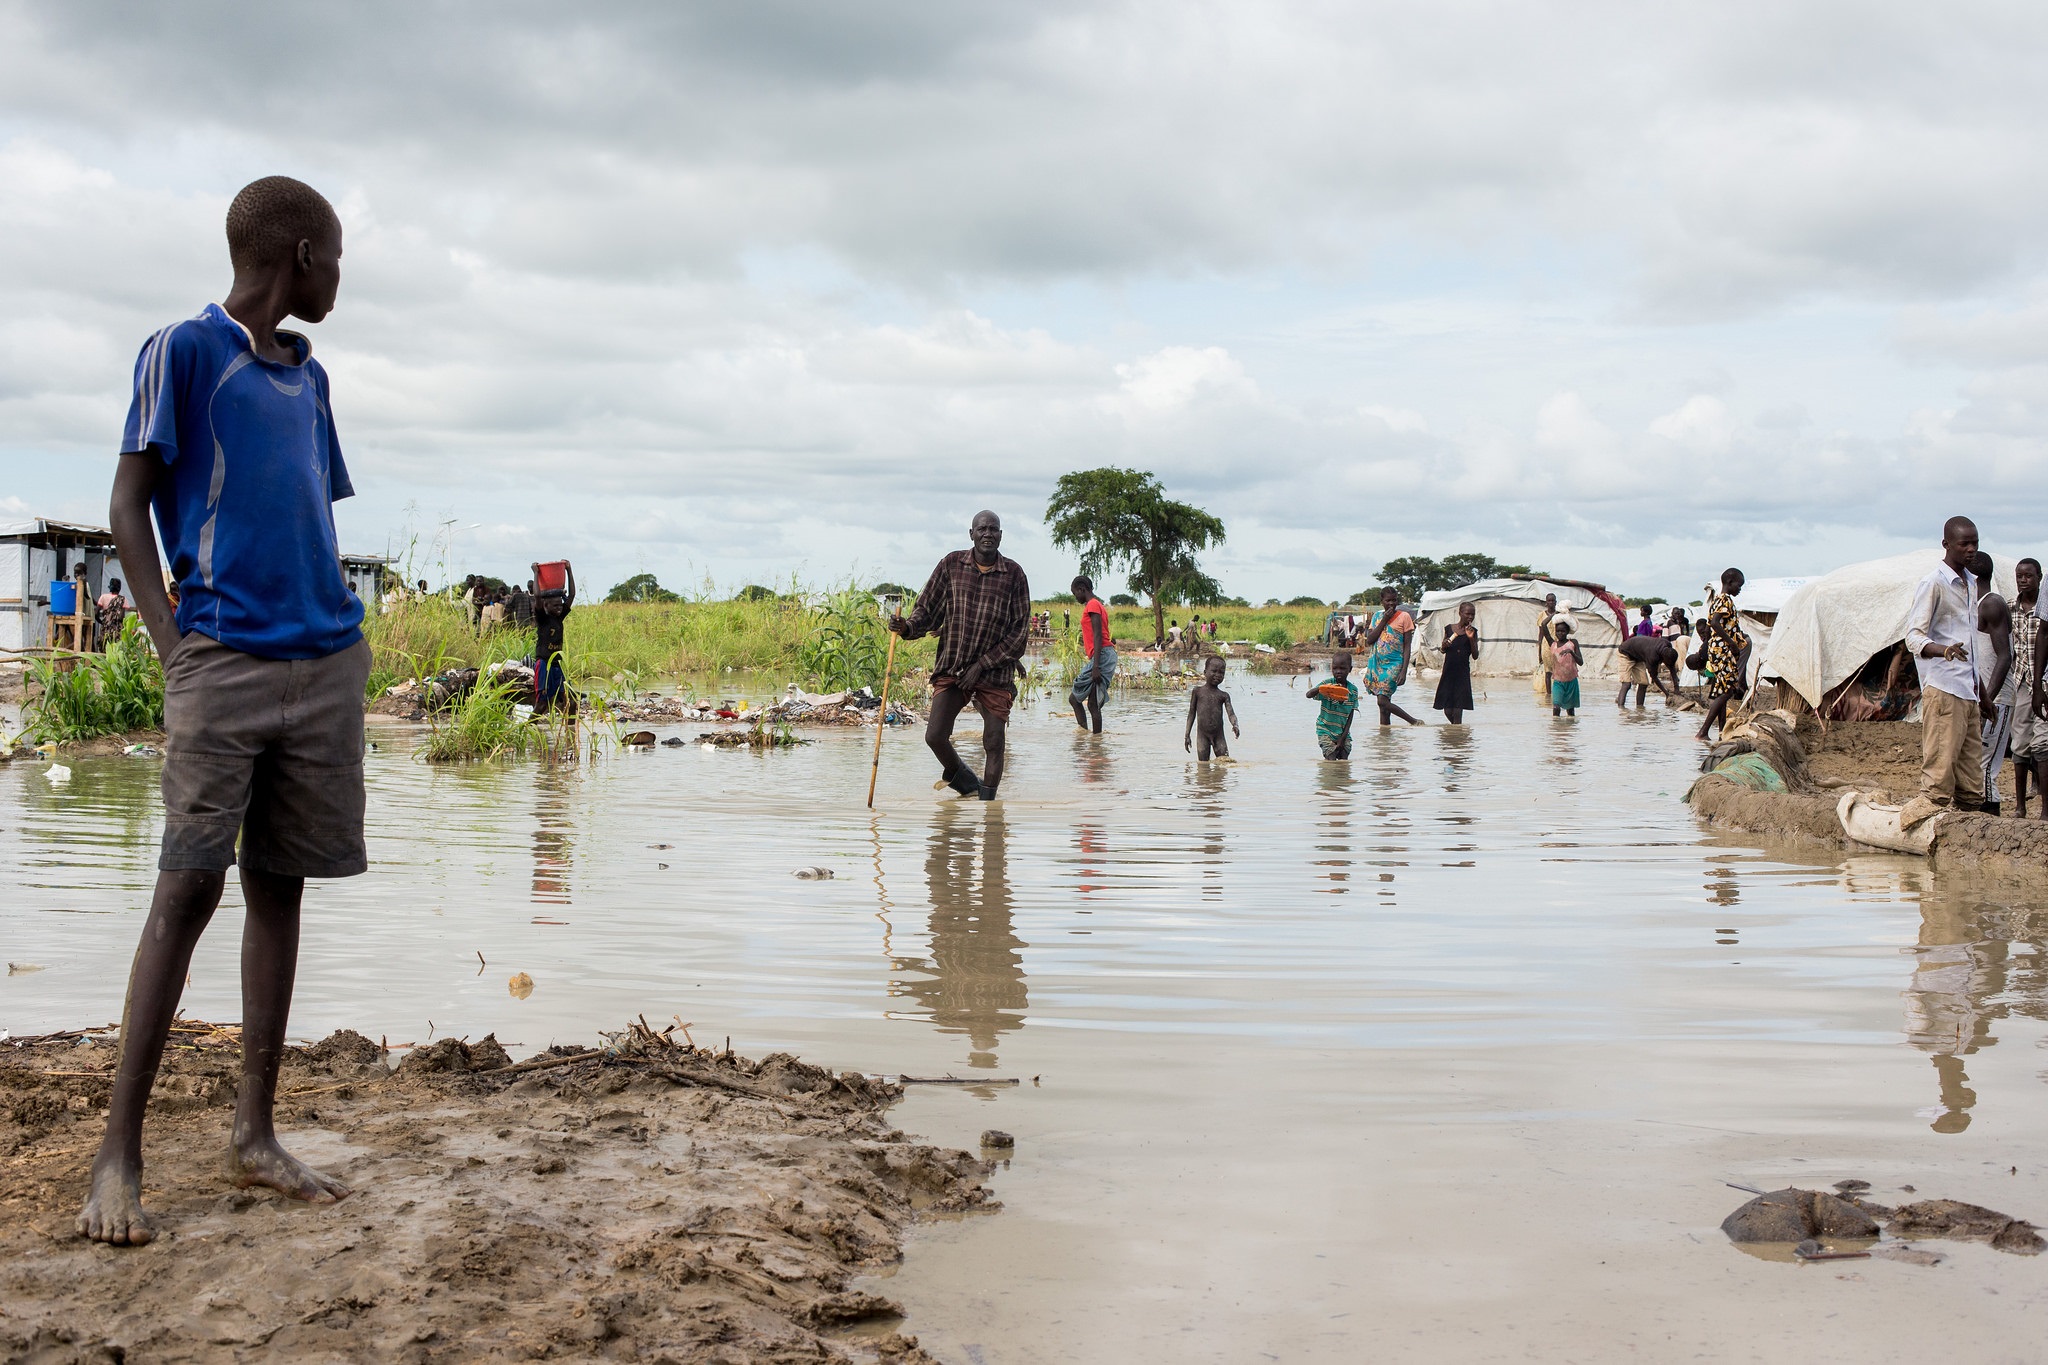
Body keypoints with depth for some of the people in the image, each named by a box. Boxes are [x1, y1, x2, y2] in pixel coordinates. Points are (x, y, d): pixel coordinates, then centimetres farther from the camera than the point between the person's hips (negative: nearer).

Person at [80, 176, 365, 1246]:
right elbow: (129, 506, -3)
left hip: (326, 665, 6)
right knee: (187, 889, -9)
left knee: (279, 886, 7)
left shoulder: (307, 376, 19)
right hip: (225, 664, -6)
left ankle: (253, 1135, 13)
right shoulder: (185, 350, -1)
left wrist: (342, 636, 10)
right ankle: (118, 1156, -3)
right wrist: (174, 648, -10)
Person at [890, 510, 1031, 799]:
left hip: (995, 674, -1)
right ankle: (962, 778, 21)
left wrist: (981, 665, -8)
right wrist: (907, 627, -16)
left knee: (994, 743, -4)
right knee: (935, 735, -8)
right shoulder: (951, 565, 3)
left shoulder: (1013, 574, 0)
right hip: (951, 669, 1)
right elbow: (928, 609, 7)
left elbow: (1021, 632, -1)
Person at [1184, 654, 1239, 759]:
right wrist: (1187, 735, 4)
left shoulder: (1224, 695, 7)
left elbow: (1231, 713, -5)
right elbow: (1192, 713, 8)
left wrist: (1235, 725, -28)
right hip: (1202, 735, -1)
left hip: (1218, 736, 1)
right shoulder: (1197, 691, 5)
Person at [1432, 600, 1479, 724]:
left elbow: (1475, 656, -1)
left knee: (1458, 708, -7)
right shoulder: (1449, 629, 6)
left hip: (1462, 673, -2)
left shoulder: (1472, 632, 1)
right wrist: (1445, 645, -7)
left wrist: (1471, 638, -13)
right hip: (1448, 672, 2)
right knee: (1447, 710, 3)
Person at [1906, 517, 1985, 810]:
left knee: (1972, 778, 4)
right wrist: (1943, 650, -32)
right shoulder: (1933, 583, -6)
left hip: (1968, 690, 8)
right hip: (1943, 688, -8)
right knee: (1941, 766, -12)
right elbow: (1914, 635, -12)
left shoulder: (1971, 584, 19)